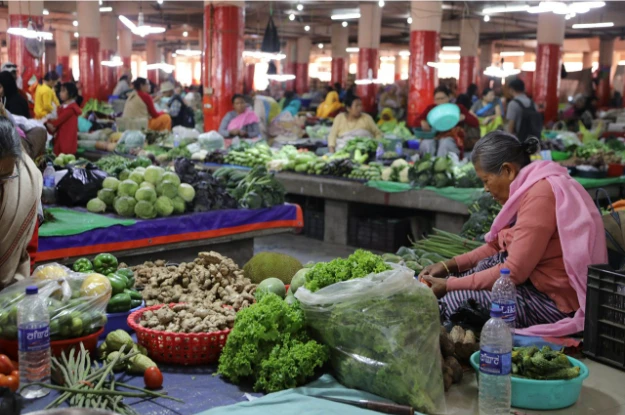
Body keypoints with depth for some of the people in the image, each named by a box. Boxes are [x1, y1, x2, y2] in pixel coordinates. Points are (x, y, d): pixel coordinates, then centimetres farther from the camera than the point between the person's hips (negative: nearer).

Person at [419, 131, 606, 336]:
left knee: (453, 299, -15)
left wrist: (449, 285, -17)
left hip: (553, 301, -10)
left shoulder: (540, 195, -23)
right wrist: (449, 265, 5)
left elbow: (513, 272, -24)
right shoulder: (531, 186, 8)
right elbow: (498, 247, 14)